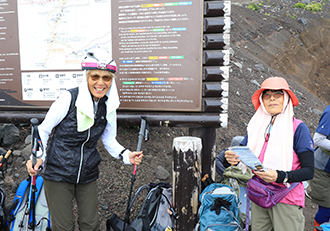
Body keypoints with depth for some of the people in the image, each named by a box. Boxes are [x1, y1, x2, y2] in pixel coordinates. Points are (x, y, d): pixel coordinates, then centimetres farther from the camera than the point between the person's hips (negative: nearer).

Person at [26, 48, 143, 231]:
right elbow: (43, 129, -5)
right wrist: (37, 156, -19)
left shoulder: (109, 105, -3)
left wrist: (125, 155, -7)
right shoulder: (68, 98, -17)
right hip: (58, 172, -4)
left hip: (87, 174, 4)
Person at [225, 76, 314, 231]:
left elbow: (309, 171, -11)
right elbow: (241, 154, 7)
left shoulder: (298, 128, -8)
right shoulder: (256, 126, 5)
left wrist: (280, 176, -27)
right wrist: (232, 158, -16)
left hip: (287, 200, -3)